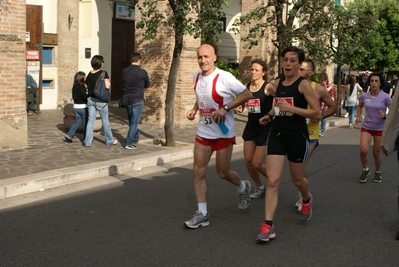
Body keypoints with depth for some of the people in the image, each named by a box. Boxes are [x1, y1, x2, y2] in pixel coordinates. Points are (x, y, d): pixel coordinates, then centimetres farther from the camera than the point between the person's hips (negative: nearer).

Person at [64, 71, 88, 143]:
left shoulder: (74, 87, 7)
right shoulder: (82, 87, -17)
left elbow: (73, 97, 14)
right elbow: (85, 96, -23)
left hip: (76, 107, 7)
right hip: (83, 107, -7)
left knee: (77, 121, 14)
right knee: (85, 122, 6)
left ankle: (69, 135, 4)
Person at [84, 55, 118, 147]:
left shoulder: (89, 74, 5)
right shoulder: (103, 73, -12)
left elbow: (86, 87, 8)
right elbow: (107, 86, -19)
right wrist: (109, 83, 2)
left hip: (90, 99, 5)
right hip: (100, 100, -5)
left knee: (90, 120, 8)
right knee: (105, 121, 9)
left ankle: (87, 141, 6)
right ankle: (109, 140, 21)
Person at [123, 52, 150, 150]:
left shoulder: (124, 71, 0)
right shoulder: (142, 72, -12)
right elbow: (147, 85, 4)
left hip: (127, 100, 5)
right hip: (137, 101, -5)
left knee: (132, 122, 19)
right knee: (134, 122, 0)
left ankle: (135, 139, 32)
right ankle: (129, 143, -3)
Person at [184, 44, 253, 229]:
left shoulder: (224, 78, -17)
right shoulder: (197, 77, 5)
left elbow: (247, 94, -15)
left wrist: (225, 108, -24)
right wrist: (194, 110, 5)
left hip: (223, 133, -6)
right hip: (203, 132, 6)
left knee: (223, 173, 5)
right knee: (198, 171, 0)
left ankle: (243, 188, 39)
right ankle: (202, 214, 9)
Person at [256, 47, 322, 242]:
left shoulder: (304, 84, -10)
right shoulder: (277, 83, 7)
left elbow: (317, 114, -16)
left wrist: (291, 108, -22)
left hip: (297, 136, -4)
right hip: (277, 134, 4)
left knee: (297, 180, 15)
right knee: (272, 181, -7)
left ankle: (307, 200, 51)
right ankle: (267, 226, -6)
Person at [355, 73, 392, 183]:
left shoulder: (385, 97, -10)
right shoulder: (364, 96, -2)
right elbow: (360, 106, 20)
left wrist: (385, 116, -25)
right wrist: (358, 117, 4)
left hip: (380, 129, -2)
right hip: (366, 127, 2)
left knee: (376, 153, 5)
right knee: (363, 150, -16)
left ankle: (378, 172, 31)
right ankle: (365, 170, 10)